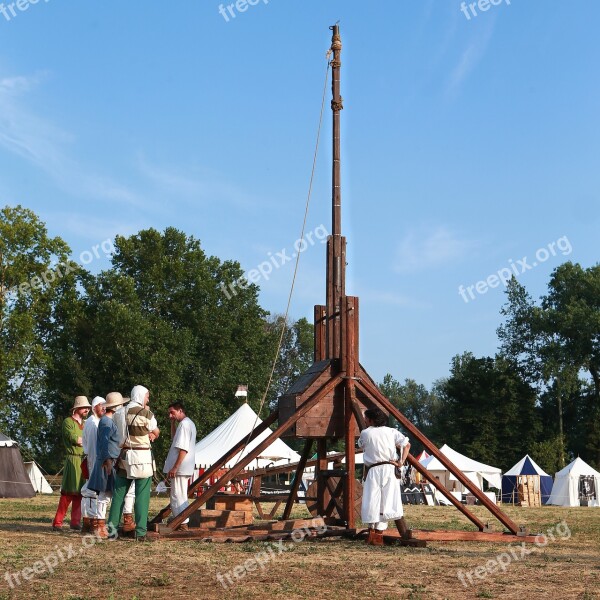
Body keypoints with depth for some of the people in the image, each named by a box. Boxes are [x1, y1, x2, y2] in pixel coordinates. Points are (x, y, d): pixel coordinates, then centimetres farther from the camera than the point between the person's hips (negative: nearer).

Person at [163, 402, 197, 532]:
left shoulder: (184, 424, -16)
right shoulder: (188, 423, 16)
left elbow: (183, 448, -23)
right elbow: (175, 438, 29)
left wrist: (175, 468, -23)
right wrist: (173, 423, 16)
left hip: (180, 468, -11)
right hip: (183, 468, 11)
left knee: (178, 496, -7)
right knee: (180, 496, 16)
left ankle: (183, 526, -4)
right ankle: (183, 524, 21)